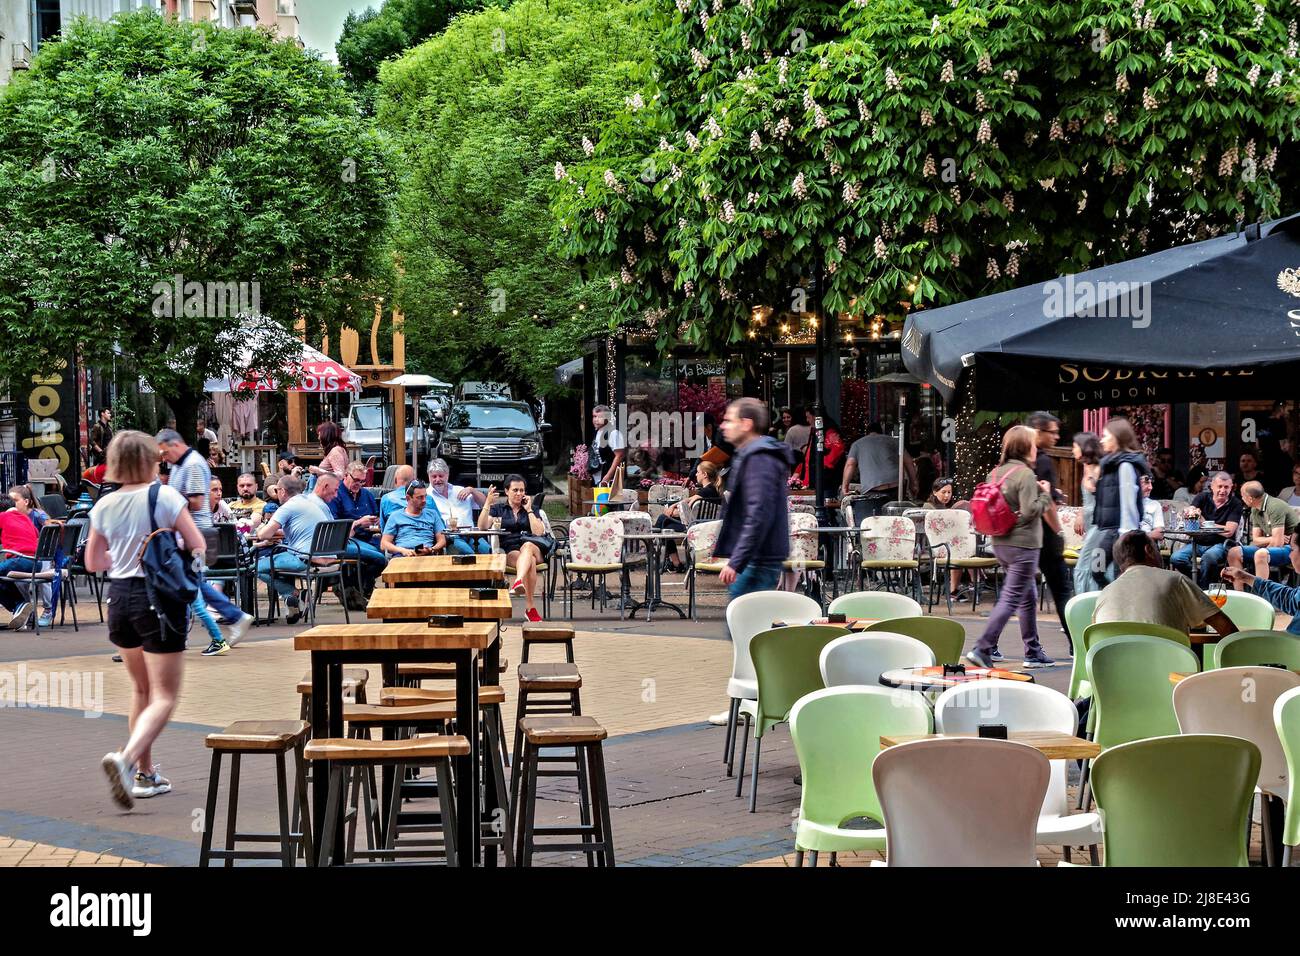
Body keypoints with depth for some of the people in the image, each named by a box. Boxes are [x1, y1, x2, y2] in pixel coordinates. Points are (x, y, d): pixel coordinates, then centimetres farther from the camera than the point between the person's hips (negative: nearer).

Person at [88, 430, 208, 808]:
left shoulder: (104, 506, 2)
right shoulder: (165, 496, -11)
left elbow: (93, 562, 11)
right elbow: (198, 547, -10)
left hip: (119, 597, 6)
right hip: (158, 597, -5)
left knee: (142, 689, 22)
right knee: (164, 697, -4)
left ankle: (145, 773, 26)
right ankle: (127, 758, -28)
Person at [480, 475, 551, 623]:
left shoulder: (532, 509, 22)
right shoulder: (498, 508, 20)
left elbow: (539, 532, 5)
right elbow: (482, 527, 2)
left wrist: (529, 510, 4)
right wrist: (487, 503, -8)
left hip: (534, 548, 1)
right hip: (509, 551, -1)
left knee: (527, 546, -40)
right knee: (530, 562, -37)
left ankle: (518, 582, -66)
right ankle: (530, 607, -49)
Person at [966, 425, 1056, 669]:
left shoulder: (996, 473, 9)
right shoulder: (1025, 475, -16)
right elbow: (1030, 511, -22)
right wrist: (1045, 495, -4)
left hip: (1001, 544, 9)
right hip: (1023, 545, -9)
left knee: (1029, 597, 18)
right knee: (1010, 600, -7)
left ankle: (1033, 651, 23)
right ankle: (982, 648, -13)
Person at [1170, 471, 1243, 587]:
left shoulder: (1235, 504, -1)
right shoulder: (1203, 497, 7)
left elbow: (1229, 531, -10)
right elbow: (1187, 513, -10)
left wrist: (1204, 522, -9)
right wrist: (1191, 513, -35)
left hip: (1220, 544, -3)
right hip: (1197, 542, 3)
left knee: (1208, 558, -37)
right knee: (1175, 558, -24)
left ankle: (1203, 589, -15)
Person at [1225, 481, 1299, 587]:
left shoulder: (1275, 507, -20)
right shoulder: (1255, 510, 7)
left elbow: (1277, 543, -24)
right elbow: (1256, 540, 7)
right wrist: (1272, 538, -12)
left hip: (1290, 548, -9)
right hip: (1269, 547, 9)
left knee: (1261, 554, -37)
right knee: (1233, 552, -4)